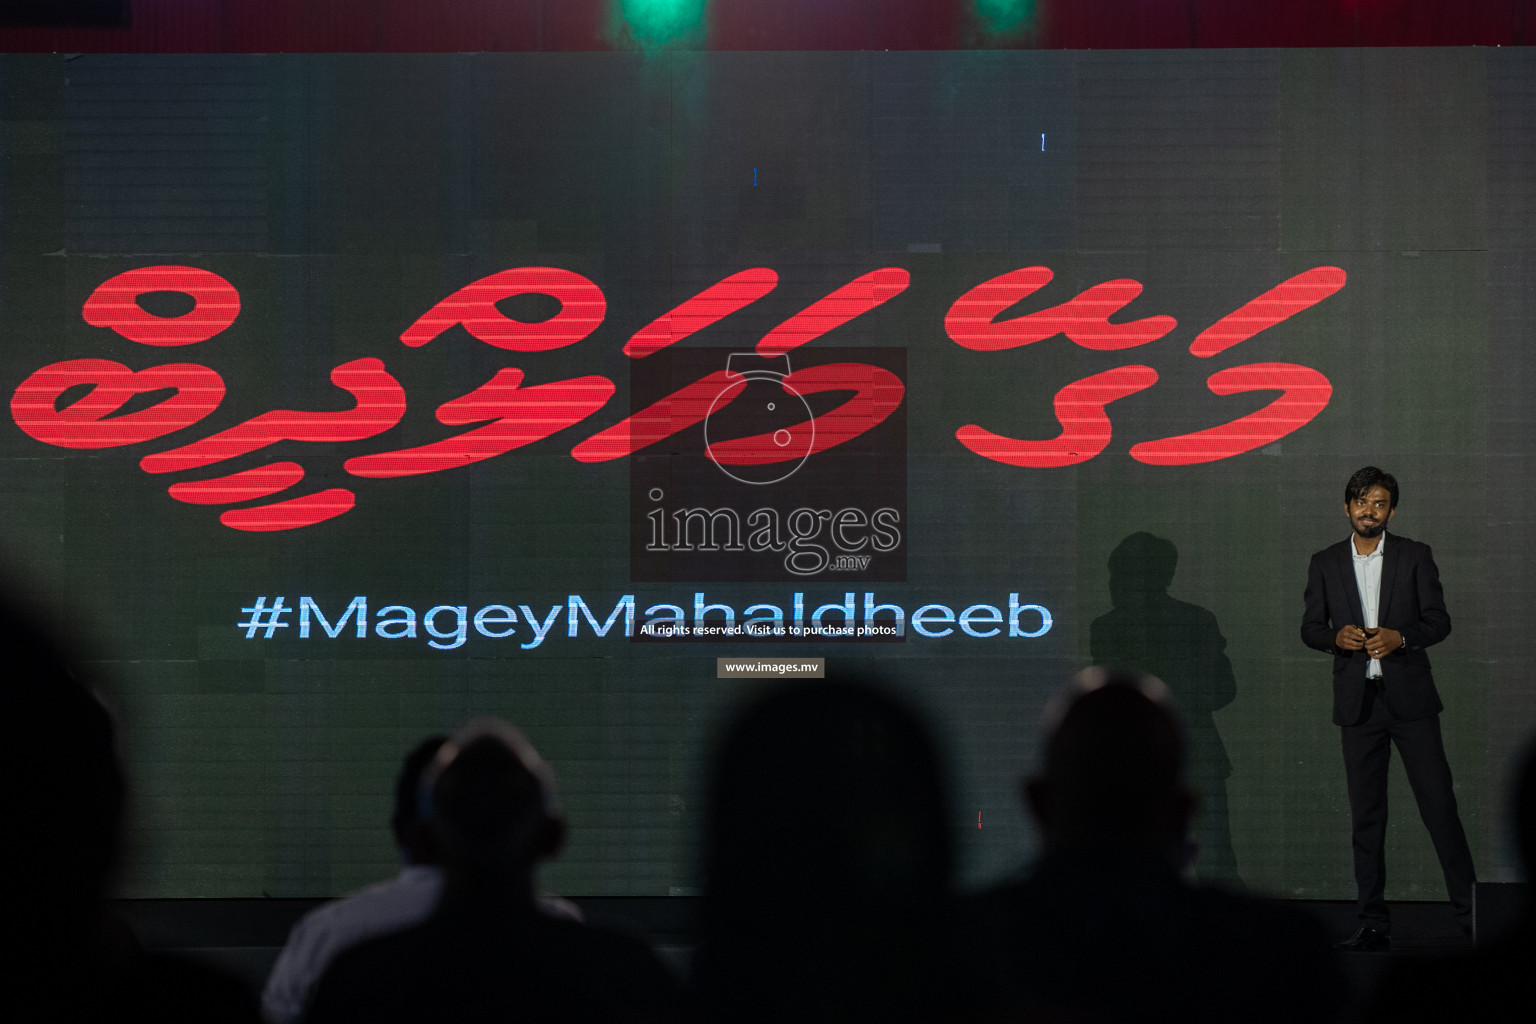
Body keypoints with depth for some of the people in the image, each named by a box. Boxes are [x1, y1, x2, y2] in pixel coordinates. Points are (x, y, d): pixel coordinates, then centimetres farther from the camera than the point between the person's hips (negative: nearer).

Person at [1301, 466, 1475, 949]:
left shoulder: (1416, 556, 4)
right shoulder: (1325, 563, 9)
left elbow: (1439, 620, 2)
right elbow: (1309, 627, 9)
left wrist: (1399, 637, -17)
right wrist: (1336, 636, -13)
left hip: (1410, 696, -2)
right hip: (1358, 701, 2)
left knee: (1439, 805, -6)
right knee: (1366, 817, 3)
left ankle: (1469, 909, 0)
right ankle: (1373, 924, 7)